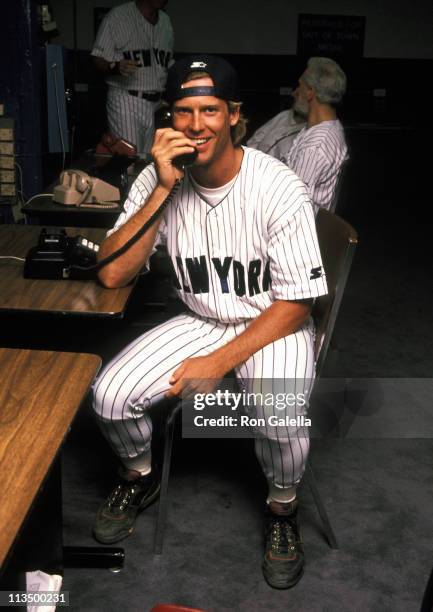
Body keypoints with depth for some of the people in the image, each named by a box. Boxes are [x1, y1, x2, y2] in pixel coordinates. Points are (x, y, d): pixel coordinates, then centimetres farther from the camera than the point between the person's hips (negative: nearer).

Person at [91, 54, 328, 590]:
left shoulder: (278, 187, -19)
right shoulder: (159, 179, -9)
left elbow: (296, 303, -16)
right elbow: (112, 273, -17)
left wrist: (220, 361, -23)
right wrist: (164, 188, -25)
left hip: (272, 325, -3)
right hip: (199, 320, 3)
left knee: (282, 422, -31)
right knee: (110, 395, -17)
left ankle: (282, 508, 5)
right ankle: (140, 475, 18)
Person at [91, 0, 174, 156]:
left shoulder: (165, 21, 16)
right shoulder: (117, 16, -4)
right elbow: (98, 61, -6)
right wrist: (116, 67, -27)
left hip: (158, 103, 6)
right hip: (126, 101, -5)